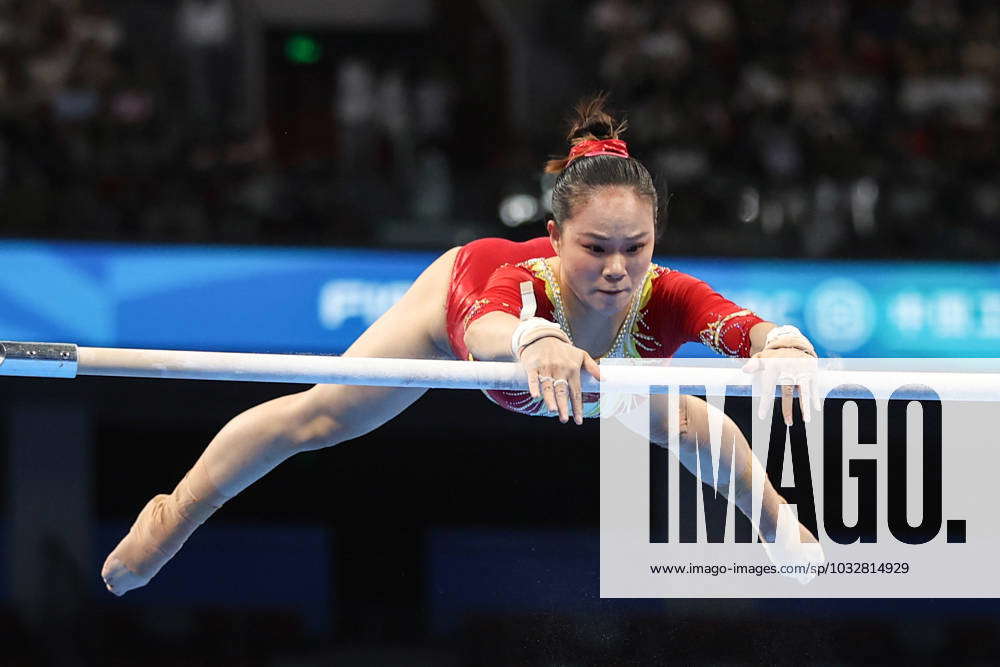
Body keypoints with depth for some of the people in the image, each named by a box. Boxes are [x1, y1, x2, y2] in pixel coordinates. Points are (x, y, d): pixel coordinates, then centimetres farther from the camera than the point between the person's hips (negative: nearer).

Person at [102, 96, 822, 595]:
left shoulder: (664, 301, -47)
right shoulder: (529, 282, -53)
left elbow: (739, 323, -69)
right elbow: (485, 327, -78)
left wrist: (778, 342, -93)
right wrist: (535, 340, -101)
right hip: (468, 291, -3)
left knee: (686, 424, 26)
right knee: (320, 417, 12)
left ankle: (779, 521, 61)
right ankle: (176, 513, 40)